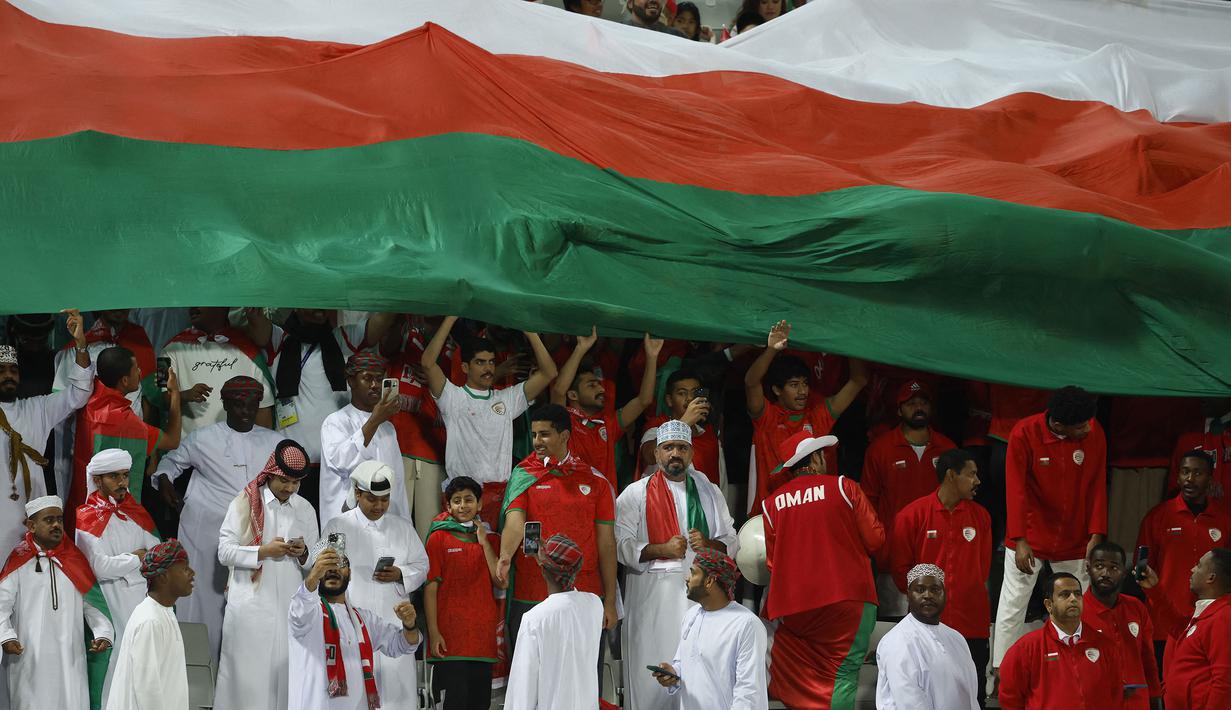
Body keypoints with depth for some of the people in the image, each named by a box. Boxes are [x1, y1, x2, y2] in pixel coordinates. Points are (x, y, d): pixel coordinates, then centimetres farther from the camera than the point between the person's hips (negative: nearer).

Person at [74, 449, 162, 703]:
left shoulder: (136, 513, 16)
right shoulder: (87, 518, -3)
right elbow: (100, 567, -13)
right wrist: (137, 557, -2)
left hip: (145, 597, 5)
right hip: (113, 603, -5)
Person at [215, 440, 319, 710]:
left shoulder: (306, 510, 11)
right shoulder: (245, 503, 0)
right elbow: (225, 552, -6)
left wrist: (303, 554, -7)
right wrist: (264, 551, -17)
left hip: (290, 606, 3)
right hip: (250, 605, -3)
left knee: (285, 673, 2)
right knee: (248, 674, -3)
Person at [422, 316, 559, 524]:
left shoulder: (507, 399, 17)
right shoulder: (453, 397, 6)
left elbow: (548, 373, 14)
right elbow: (428, 363, -8)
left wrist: (531, 332, 6)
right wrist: (451, 317, -7)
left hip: (501, 493, 4)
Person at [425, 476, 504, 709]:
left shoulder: (491, 539, 14)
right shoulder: (439, 539, 1)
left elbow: (500, 582, 2)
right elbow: (430, 587, -3)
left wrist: (484, 542, -2)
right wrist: (433, 632, -10)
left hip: (483, 634, 4)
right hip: (450, 634, -4)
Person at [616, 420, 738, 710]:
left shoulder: (709, 493, 16)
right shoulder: (636, 494, 5)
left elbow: (732, 542, 15)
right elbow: (620, 544, -3)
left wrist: (709, 543, -6)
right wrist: (662, 549, -15)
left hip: (701, 594, 3)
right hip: (653, 596, -3)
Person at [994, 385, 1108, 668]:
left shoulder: (1094, 433, -7)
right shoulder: (1024, 433, -16)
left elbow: (1097, 486, -3)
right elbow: (1016, 490, -17)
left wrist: (1096, 536, -9)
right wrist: (1020, 541, -23)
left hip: (1074, 540, 3)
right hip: (1030, 537, -2)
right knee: (1012, 608, 2)